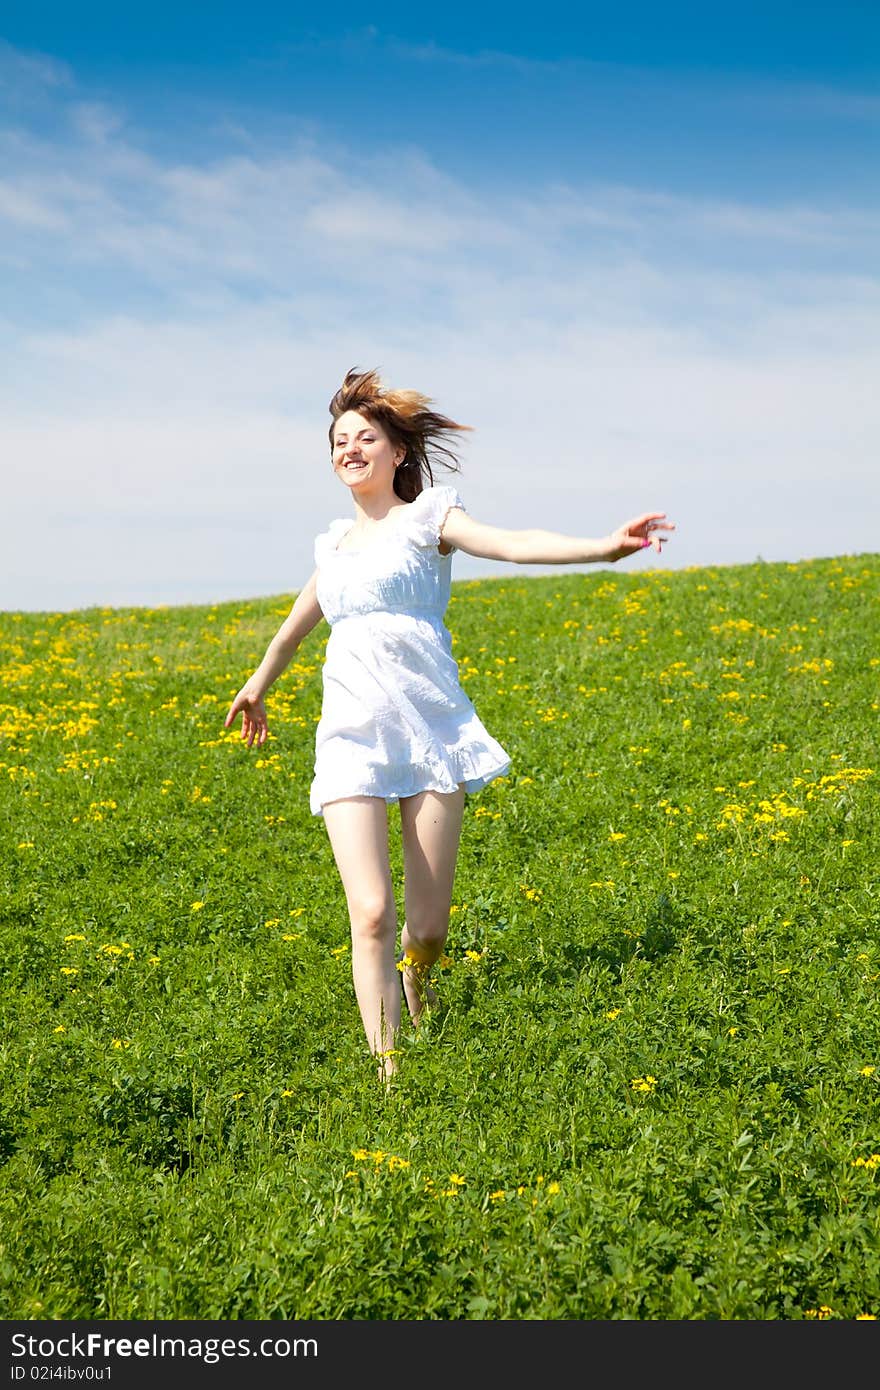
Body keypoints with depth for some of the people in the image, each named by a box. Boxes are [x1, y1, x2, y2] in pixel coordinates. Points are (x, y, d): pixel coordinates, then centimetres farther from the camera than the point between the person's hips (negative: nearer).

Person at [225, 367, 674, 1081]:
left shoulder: (427, 516, 5)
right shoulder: (334, 542, 18)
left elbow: (513, 543, -14)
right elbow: (299, 622, 37)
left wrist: (603, 547, -31)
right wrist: (257, 687, 51)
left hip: (429, 724, -3)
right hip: (353, 734, 3)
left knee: (428, 926, -1)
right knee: (371, 914, -13)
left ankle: (412, 974, 35)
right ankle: (388, 1072, -9)